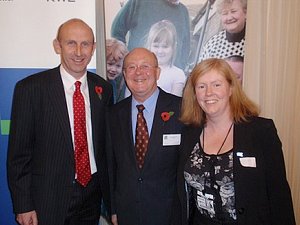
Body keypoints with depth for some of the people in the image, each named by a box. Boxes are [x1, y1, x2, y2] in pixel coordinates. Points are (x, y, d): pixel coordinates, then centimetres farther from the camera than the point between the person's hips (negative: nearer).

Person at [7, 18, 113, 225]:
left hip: (92, 193, 4)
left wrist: (110, 196, 8)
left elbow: (107, 145, 7)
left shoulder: (103, 88, 1)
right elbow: (18, 153, -8)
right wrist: (23, 206, -8)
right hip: (48, 200, -3)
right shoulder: (30, 88, -11)